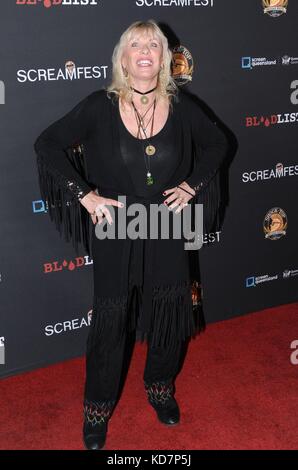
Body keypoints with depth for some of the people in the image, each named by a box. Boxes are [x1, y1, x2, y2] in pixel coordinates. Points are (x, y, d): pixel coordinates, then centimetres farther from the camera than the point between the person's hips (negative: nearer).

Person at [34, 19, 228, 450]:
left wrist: (192, 185, 0)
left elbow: (217, 143, 12)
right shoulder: (100, 106, -11)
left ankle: (161, 388, 42)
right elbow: (48, 144, -8)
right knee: (109, 322, 9)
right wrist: (85, 195, -15)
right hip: (115, 234, -2)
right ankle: (98, 408, 30)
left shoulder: (181, 107, -4)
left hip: (167, 233, 3)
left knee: (168, 314, 15)